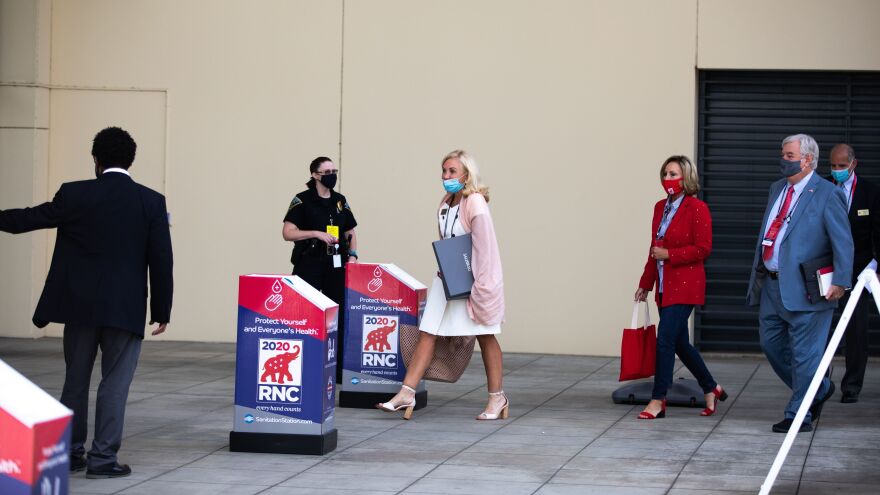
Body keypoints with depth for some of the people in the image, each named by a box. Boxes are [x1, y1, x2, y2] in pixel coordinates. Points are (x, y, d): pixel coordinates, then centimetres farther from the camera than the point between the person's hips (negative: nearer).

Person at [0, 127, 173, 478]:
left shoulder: (74, 195, -4)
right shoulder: (151, 202, -5)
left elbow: (30, 218, 8)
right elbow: (161, 261, -4)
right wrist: (162, 311, 3)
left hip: (79, 304, 1)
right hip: (125, 308, -1)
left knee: (75, 381, 14)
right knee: (115, 383, 3)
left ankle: (70, 452, 20)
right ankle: (103, 458, 1)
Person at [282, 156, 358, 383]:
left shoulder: (340, 201, 12)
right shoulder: (302, 201, -3)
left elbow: (351, 232, 19)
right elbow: (288, 232, -9)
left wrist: (352, 254, 2)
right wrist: (317, 233, -18)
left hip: (336, 265, 5)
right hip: (309, 265, -5)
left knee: (339, 316, 4)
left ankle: (339, 370, 11)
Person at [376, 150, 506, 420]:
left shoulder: (475, 204, -17)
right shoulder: (446, 203, 7)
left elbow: (485, 247, -19)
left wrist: (480, 286, -20)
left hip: (472, 278, -7)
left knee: (485, 336, 4)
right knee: (427, 333, 0)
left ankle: (497, 398, 15)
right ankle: (406, 393, -3)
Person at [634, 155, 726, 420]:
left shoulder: (697, 208, -10)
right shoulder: (660, 207, 12)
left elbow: (703, 249, -14)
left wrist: (669, 255, -17)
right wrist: (645, 283, 19)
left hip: (685, 286, -8)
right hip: (665, 286, 8)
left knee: (665, 339, -12)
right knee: (679, 342, 13)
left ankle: (658, 401, -6)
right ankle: (711, 390, 29)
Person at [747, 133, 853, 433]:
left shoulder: (827, 194, -9)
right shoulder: (777, 189, 14)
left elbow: (843, 241, -12)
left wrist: (840, 281, -19)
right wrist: (758, 274, 19)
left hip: (804, 290, -8)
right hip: (772, 285, 8)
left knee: (803, 353, -1)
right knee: (771, 344, 14)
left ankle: (799, 416, 8)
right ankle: (819, 390, 31)